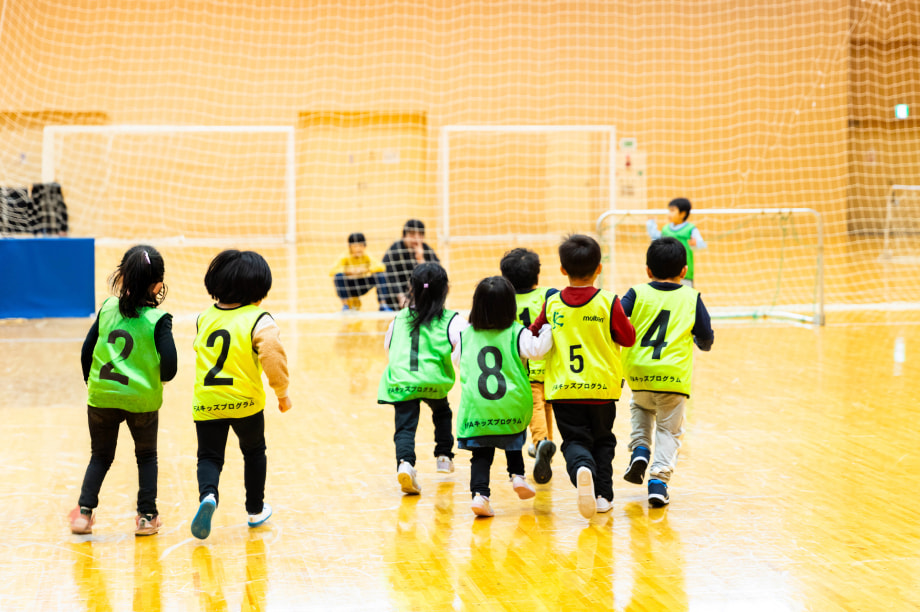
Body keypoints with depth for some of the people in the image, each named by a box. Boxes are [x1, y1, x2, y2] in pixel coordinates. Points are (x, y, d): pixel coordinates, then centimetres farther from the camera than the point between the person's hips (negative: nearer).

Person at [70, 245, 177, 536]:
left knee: (101, 456, 18)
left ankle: (84, 510, 6)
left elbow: (86, 352, 5)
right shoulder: (158, 319, -9)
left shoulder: (108, 308, 1)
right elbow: (169, 365, -16)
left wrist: (92, 384, 20)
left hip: (102, 395, 2)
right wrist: (158, 379, 7)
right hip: (142, 399, -2)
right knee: (146, 456, 19)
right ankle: (147, 516, 17)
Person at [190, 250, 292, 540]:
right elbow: (273, 357, -18)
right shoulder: (260, 321, -11)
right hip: (245, 402, -2)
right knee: (254, 451, 21)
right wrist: (282, 392, -5)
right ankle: (255, 510, 31)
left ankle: (208, 495, -25)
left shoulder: (205, 318, 6)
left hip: (207, 402, 2)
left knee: (209, 456, 6)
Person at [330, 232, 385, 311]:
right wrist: (349, 271, -47)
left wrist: (366, 270, -43)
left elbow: (381, 267, -29)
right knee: (339, 275, -34)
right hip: (347, 286, -2)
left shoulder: (367, 257, -14)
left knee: (379, 275, -20)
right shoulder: (345, 258, -21)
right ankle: (345, 304, -21)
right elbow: (333, 271, -35)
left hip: (359, 288, 2)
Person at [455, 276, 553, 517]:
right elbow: (536, 349, -19)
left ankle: (480, 493, -12)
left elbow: (457, 359, 20)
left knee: (481, 454, 4)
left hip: (477, 409, 0)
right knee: (513, 441, 28)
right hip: (511, 408, 0)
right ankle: (517, 475, 16)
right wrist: (548, 331, -5)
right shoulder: (516, 333, -5)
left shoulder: (467, 335, 5)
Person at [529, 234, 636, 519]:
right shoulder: (608, 302, -7)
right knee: (603, 439, 18)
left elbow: (533, 336, 11)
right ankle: (603, 494, 10)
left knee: (575, 440, 3)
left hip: (562, 388, 0)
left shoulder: (552, 304, 0)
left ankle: (582, 468, -29)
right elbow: (628, 338, 2)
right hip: (602, 386, 0)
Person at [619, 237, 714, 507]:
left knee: (641, 408, 31)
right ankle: (659, 479, -6)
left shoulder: (637, 294, 2)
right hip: (673, 374, -1)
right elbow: (706, 338, 6)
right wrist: (701, 342, 27)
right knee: (669, 429, 9)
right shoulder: (691, 298, 4)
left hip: (639, 373, 1)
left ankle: (639, 448, 9)